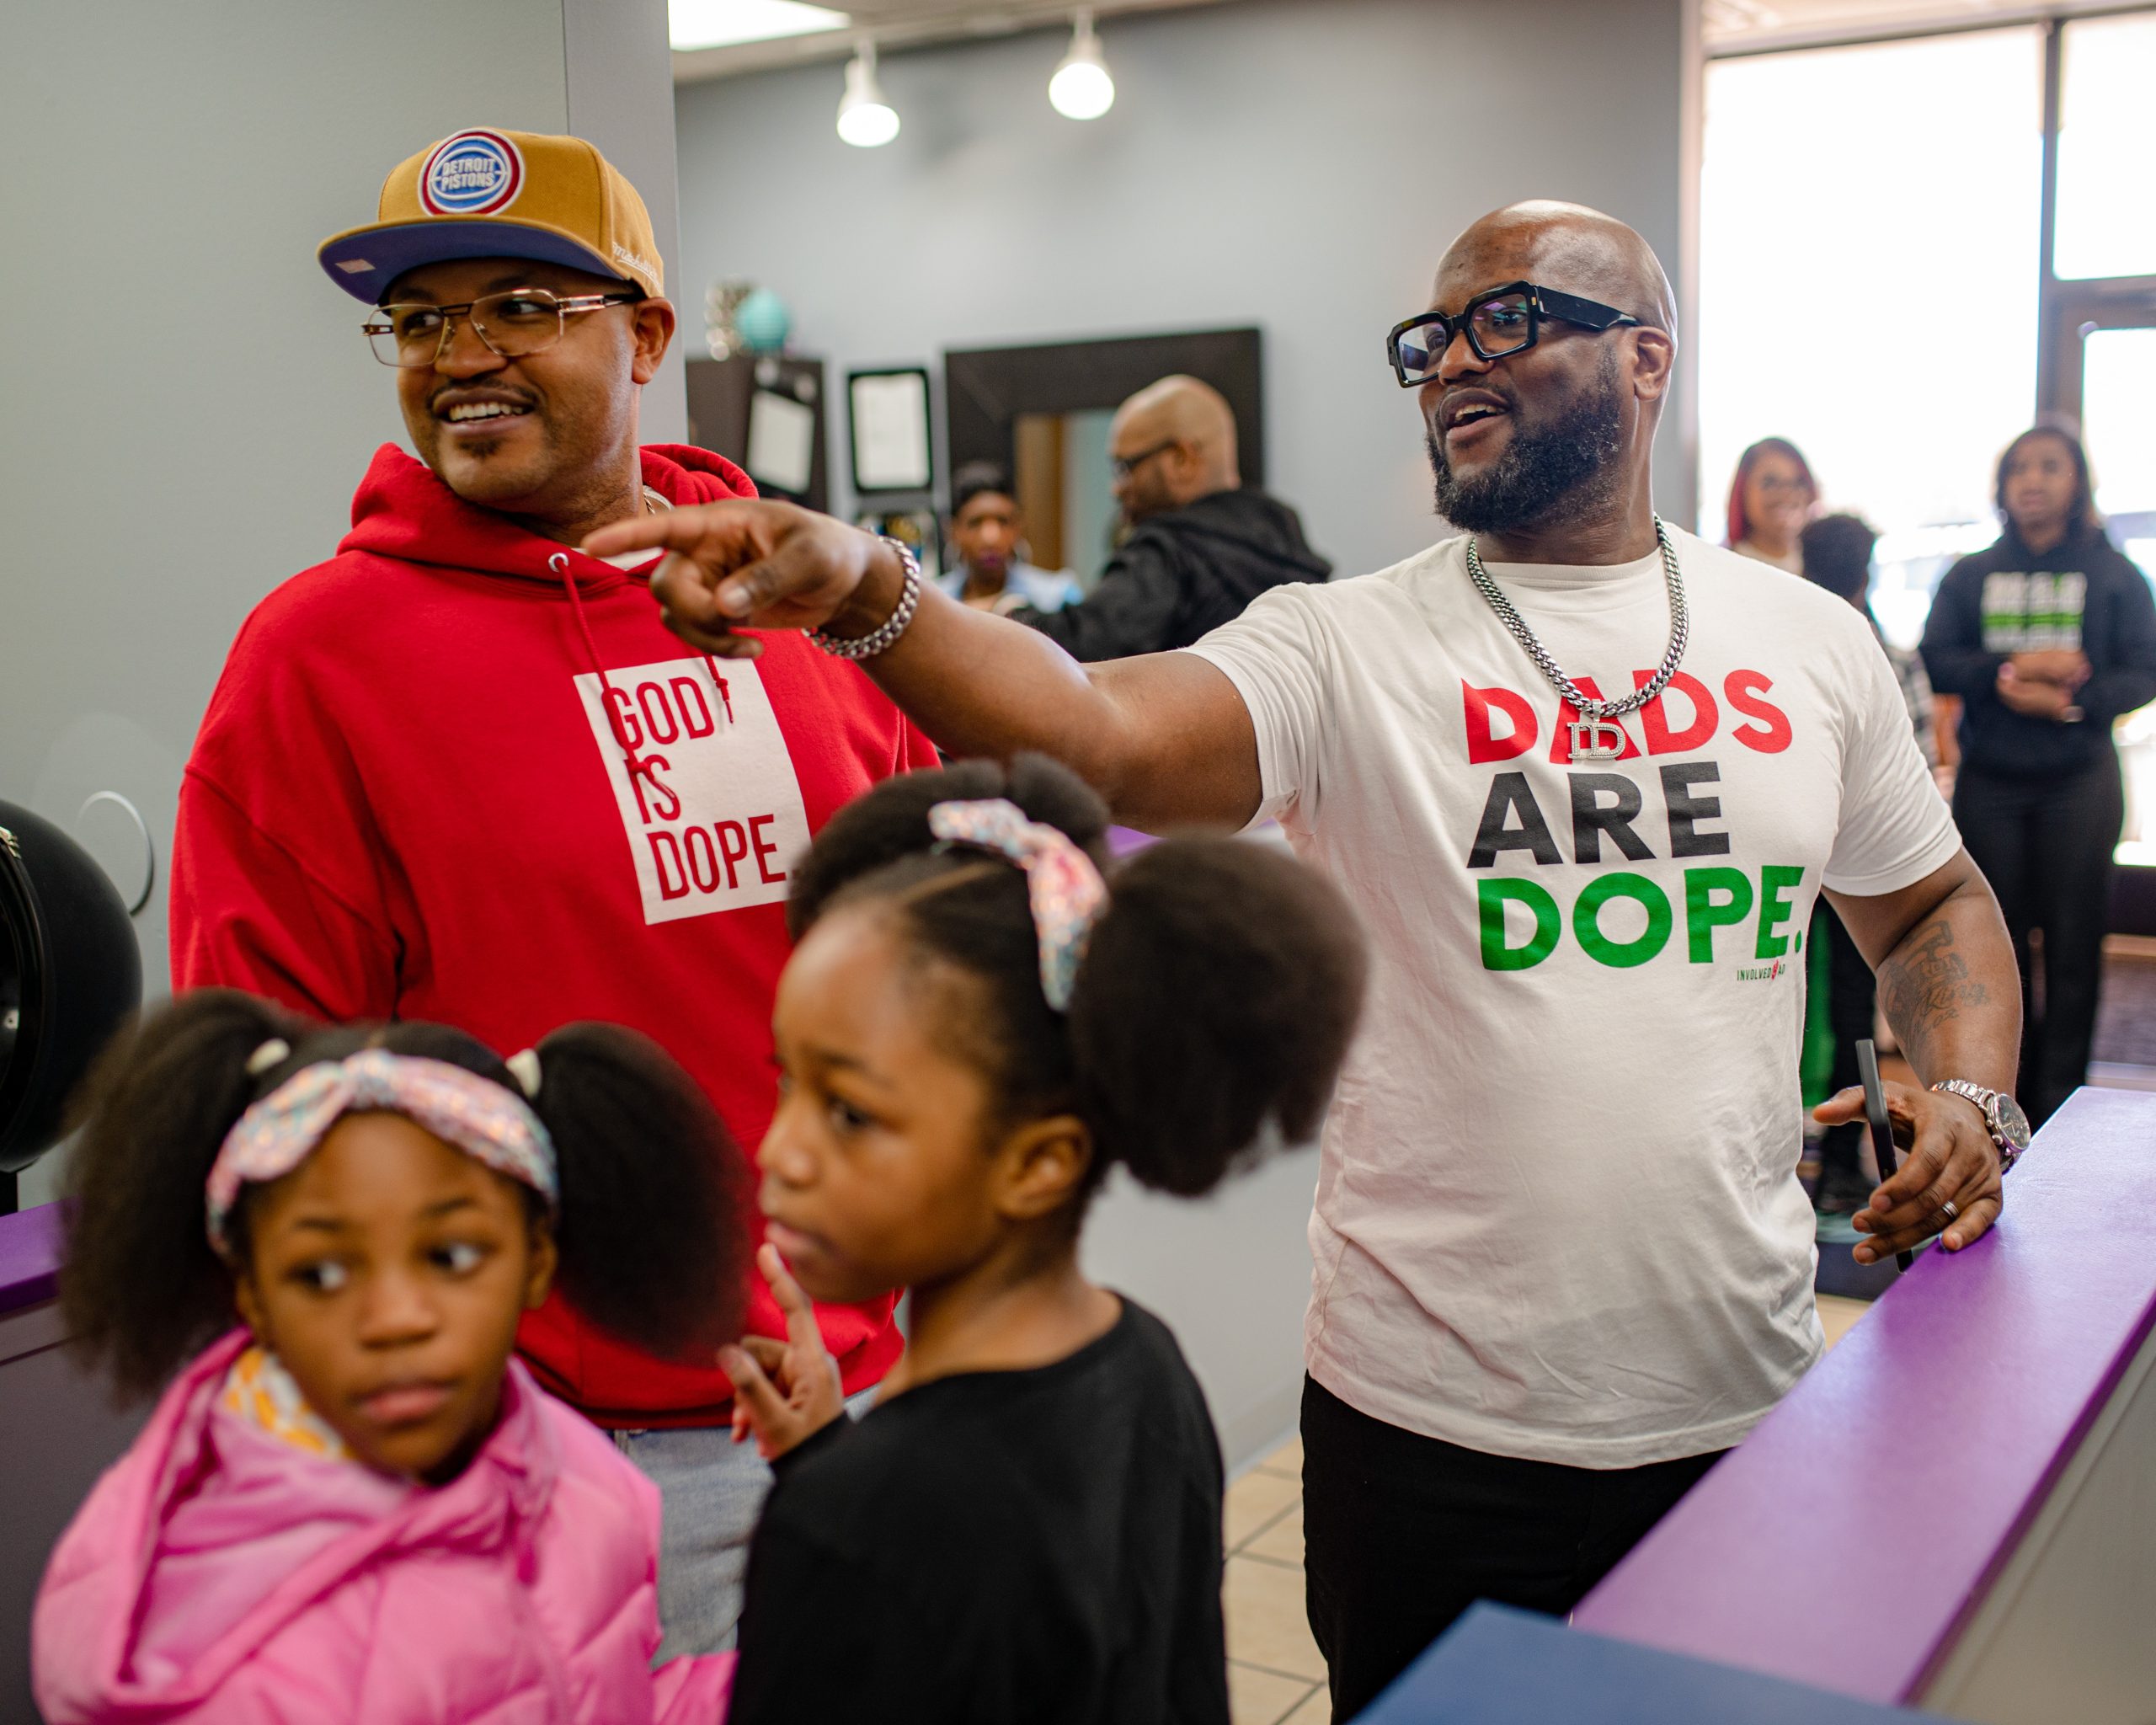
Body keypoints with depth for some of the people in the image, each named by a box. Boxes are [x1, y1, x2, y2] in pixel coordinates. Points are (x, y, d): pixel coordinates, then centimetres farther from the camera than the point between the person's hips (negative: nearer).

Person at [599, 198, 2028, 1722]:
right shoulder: (1344, 649, -8)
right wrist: (866, 594, -43)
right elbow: (1102, 740, -27)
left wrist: (1972, 1094, -1)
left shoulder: (1814, 642, 4)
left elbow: (1930, 903, 17)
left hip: (1752, 1399, 4)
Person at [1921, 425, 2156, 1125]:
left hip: (2079, 783, -1)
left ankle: (2058, 1112, 8)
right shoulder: (1970, 576, 8)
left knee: (2072, 946, 0)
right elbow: (1936, 659, -3)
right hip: (1989, 783, 1)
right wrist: (2011, 670, -19)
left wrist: (2071, 699, -20)